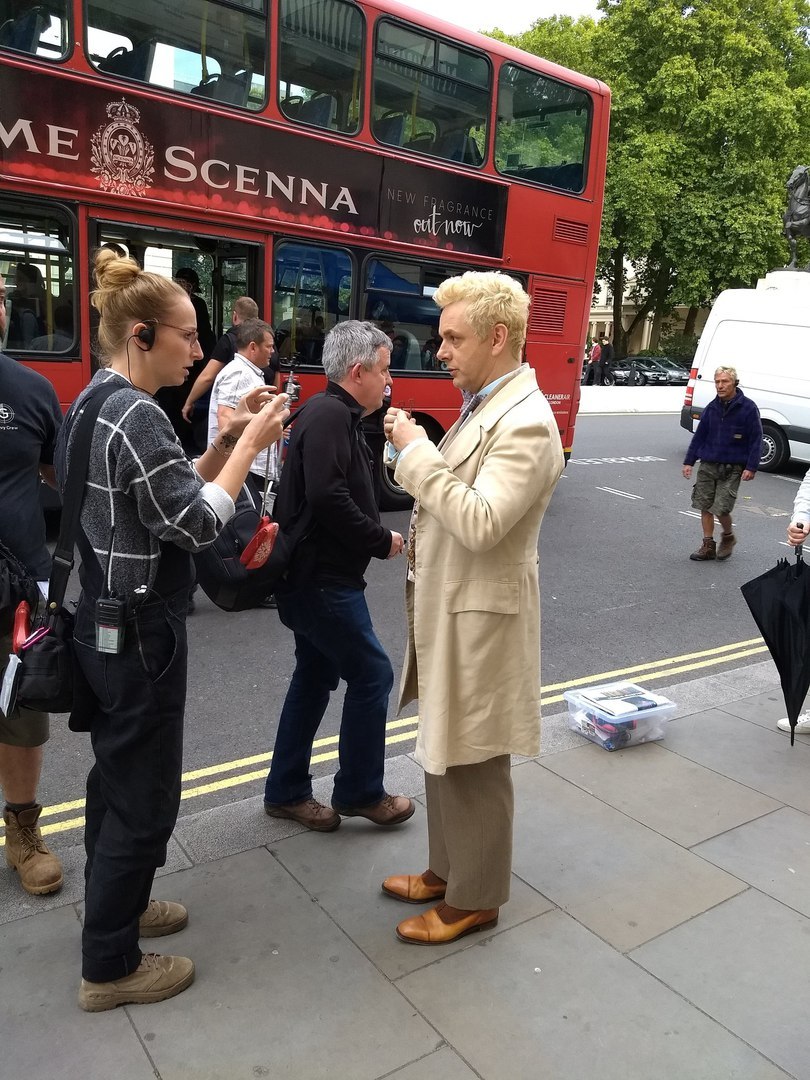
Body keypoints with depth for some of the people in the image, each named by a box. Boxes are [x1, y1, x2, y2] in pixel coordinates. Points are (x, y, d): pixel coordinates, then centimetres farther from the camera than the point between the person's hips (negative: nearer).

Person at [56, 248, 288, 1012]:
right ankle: (109, 967, 20)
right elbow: (197, 523, -22)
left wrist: (226, 441, 4)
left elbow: (167, 494, 13)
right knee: (144, 796, 4)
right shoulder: (136, 416, -21)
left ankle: (112, 905, 41)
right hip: (138, 633, -10)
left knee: (115, 777, 23)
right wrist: (251, 445, -14)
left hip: (100, 623, 10)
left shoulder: (92, 405, 10)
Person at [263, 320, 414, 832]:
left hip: (314, 576, 10)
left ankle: (286, 791, 28)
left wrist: (377, 533, 0)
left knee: (316, 677, 16)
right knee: (373, 674, 0)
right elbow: (327, 498, -29)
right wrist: (381, 540, -17)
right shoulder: (330, 415, -18)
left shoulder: (338, 415, 14)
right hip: (321, 578, -10)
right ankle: (359, 792, 17)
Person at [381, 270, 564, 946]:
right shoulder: (484, 405, 10)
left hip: (479, 618, -10)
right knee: (442, 753, 21)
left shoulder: (526, 423, -21)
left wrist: (415, 451, -23)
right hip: (446, 610, 10)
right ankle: (447, 868, 40)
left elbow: (479, 522, -29)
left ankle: (475, 898, 27)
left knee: (473, 764, 7)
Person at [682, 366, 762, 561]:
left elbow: (756, 440, -5)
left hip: (732, 468, -4)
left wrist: (751, 467, -11)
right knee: (705, 506, 5)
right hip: (708, 465, 5)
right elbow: (699, 435, 12)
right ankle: (708, 546, 18)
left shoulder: (748, 408, -7)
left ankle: (728, 537, 21)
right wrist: (689, 461, 9)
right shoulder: (712, 407, 6)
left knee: (721, 508, -9)